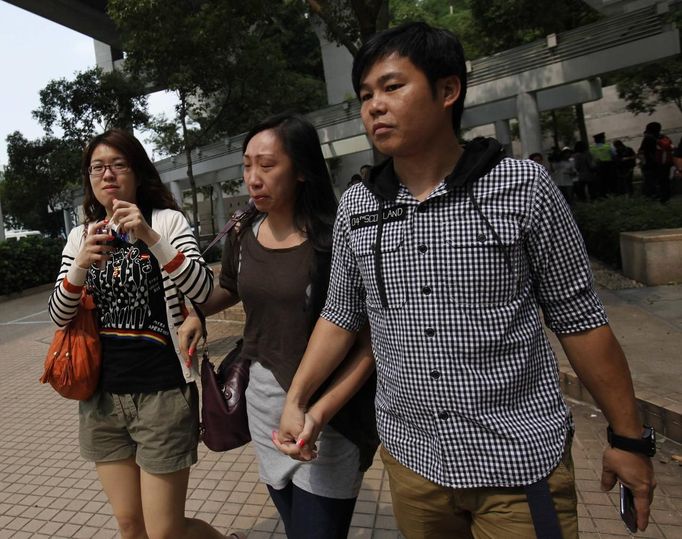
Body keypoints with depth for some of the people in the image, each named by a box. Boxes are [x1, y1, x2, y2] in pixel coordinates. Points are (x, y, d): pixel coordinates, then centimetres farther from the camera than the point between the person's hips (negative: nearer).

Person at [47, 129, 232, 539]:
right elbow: (59, 317, 2)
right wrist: (81, 265, -15)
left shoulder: (167, 220, -5)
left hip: (163, 393, -5)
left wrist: (150, 237, -27)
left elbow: (203, 290, -17)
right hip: (102, 397, 5)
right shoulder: (81, 236, 9)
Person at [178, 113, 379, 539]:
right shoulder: (244, 235, 1)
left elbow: (371, 341, -16)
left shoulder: (337, 239, -17)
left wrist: (321, 412, -25)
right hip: (264, 396, 5)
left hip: (329, 407, -5)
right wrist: (195, 315, 1)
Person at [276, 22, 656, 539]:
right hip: (410, 456, 4)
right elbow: (341, 315, 7)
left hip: (522, 459, -3)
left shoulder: (523, 186, -11)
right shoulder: (355, 208, -1)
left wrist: (629, 437, 0)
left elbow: (579, 317, -5)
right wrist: (295, 399, -1)